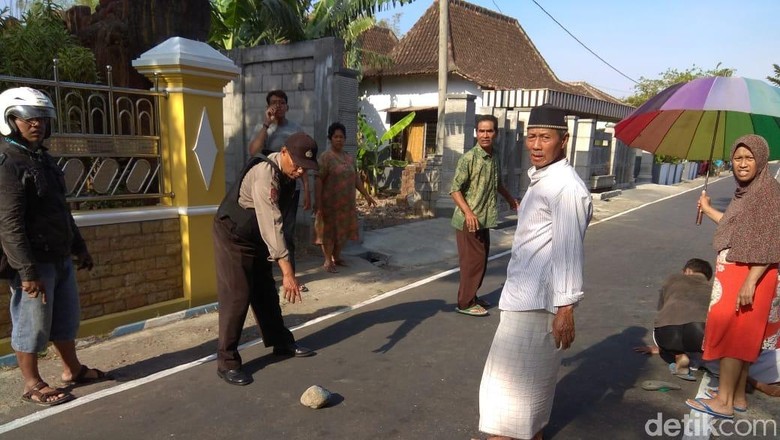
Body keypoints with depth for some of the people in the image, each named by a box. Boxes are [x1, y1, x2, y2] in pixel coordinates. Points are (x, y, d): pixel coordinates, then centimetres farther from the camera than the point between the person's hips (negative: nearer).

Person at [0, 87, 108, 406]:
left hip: (60, 257, 9)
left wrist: (79, 247, 22)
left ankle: (73, 370, 31)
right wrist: (27, 271, -24)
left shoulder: (43, 158, 14)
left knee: (67, 318, 17)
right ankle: (32, 384, 17)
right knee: (32, 324, 2)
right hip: (33, 262, -9)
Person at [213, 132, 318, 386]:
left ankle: (281, 342, 30)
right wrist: (287, 271, -45)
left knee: (266, 291, 16)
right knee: (236, 297, -8)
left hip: (256, 237, 8)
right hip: (232, 237, -8)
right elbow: (272, 223, -41)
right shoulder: (265, 174, -32)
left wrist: (272, 252, 13)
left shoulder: (288, 174, -3)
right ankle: (227, 362, 3)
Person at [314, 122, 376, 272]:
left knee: (343, 229, 13)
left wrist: (366, 195, 15)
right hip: (330, 202, -7)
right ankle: (328, 261, 11)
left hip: (347, 202, 7)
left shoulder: (349, 157, 10)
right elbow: (319, 181, -14)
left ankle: (337, 257, 27)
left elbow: (355, 178, 17)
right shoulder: (325, 157, -11)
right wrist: (318, 203, -20)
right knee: (329, 230, 1)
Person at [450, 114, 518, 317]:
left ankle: (472, 296, 30)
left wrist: (511, 199, 30)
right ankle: (465, 303, 10)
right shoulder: (469, 158, -15)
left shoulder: (495, 158, 8)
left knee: (481, 260, 15)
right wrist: (468, 212, -27)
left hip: (484, 220, 8)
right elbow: (455, 189, -17)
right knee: (473, 261, -2)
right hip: (469, 221, -8)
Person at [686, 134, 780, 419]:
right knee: (740, 335, 13)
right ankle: (738, 396, 23)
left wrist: (750, 281, -25)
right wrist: (708, 210, 28)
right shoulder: (744, 192, 11)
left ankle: (723, 401, 2)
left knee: (731, 331, -5)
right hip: (732, 272, 9)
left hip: (750, 275, -9)